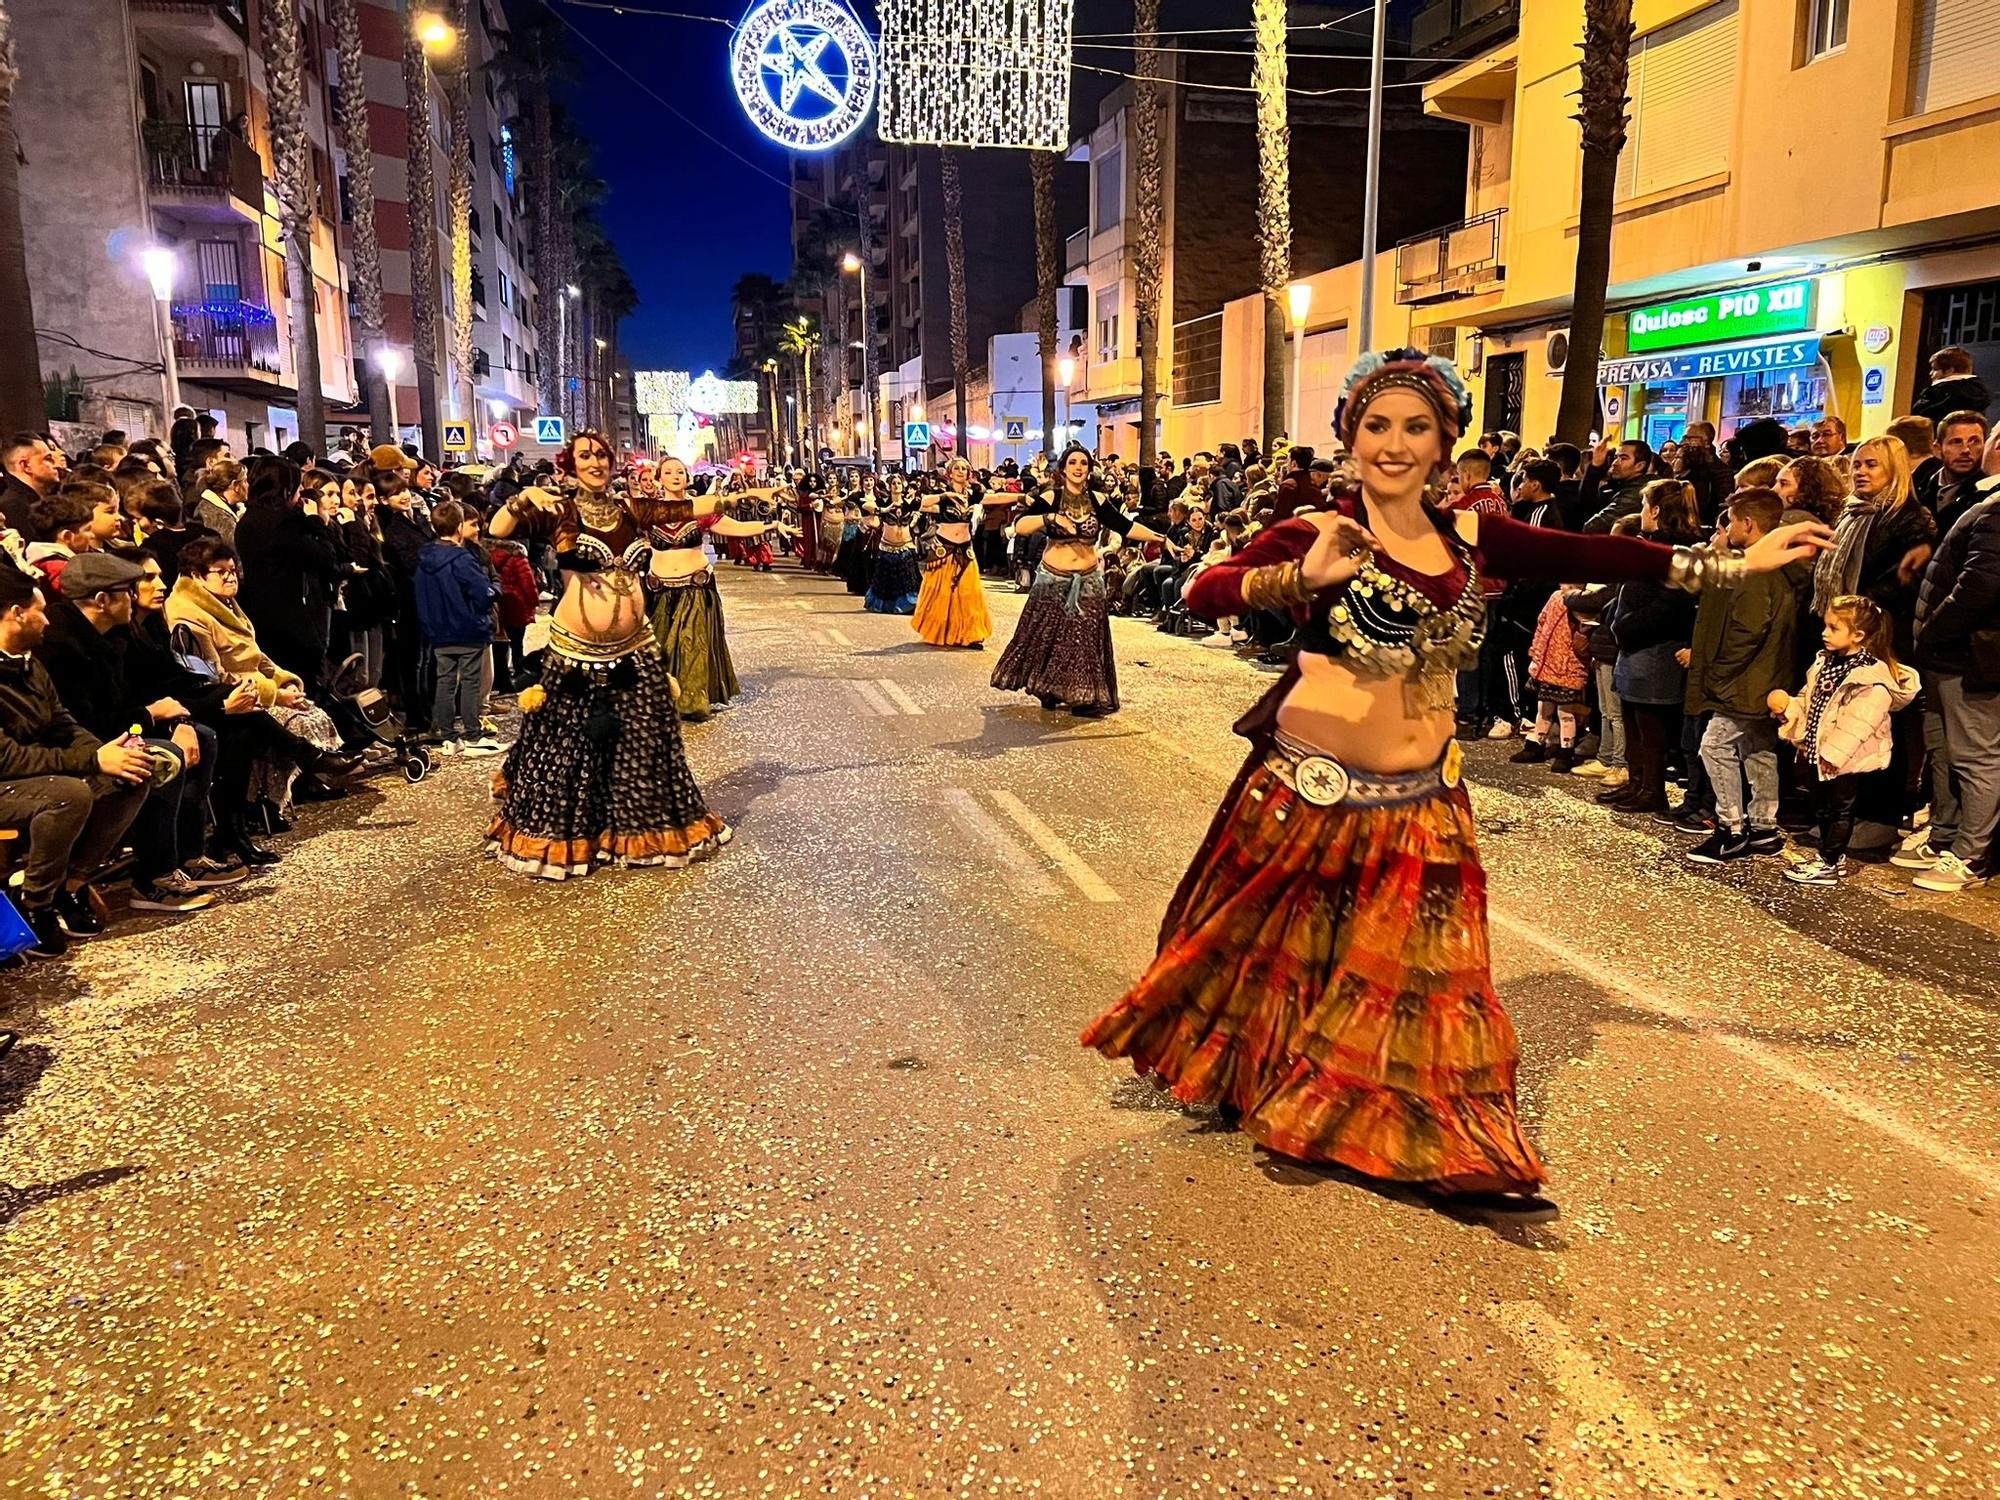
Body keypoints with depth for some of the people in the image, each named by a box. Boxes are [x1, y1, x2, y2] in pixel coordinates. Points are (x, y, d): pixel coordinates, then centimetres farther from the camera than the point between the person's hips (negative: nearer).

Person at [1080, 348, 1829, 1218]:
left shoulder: (1468, 537, 4)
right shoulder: (1318, 534, -11)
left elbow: (1593, 557, 4)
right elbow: (1205, 592, -24)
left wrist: (1734, 564, 5)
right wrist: (1304, 577, -40)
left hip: (1421, 803, 4)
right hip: (1313, 789, -4)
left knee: (1417, 972, 10)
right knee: (1285, 952, 13)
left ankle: (1449, 1156, 22)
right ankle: (1249, 1079, 38)